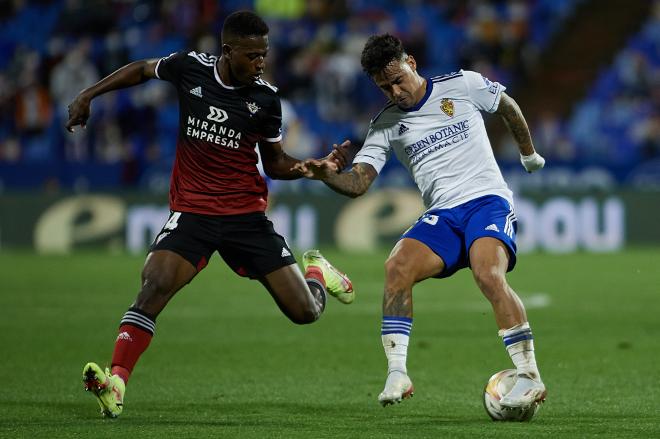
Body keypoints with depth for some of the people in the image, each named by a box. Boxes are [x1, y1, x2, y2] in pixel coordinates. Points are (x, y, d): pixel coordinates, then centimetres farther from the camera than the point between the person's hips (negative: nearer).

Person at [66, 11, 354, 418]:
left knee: (305, 311, 0)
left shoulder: (266, 98, -4)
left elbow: (275, 163, 7)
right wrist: (88, 95, 11)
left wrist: (318, 167, -10)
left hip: (247, 215, 1)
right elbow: (142, 70, 16)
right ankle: (116, 382, -29)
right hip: (192, 212, -1)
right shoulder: (190, 67, -6)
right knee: (156, 285, -28)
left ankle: (315, 270, 36)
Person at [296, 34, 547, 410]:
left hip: (487, 199, -4)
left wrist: (530, 154, 30)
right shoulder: (385, 125, 8)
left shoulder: (463, 85, 2)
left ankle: (530, 376, -24)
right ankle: (397, 375, -22)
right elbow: (358, 183, 0)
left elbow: (508, 107, 19)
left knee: (489, 275, -31)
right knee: (397, 267, -24)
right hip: (441, 215, 4)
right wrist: (325, 175, -21)